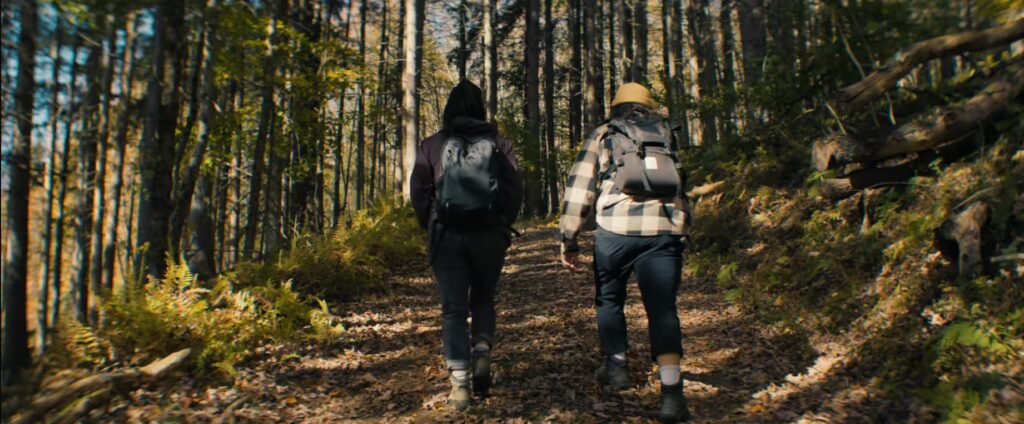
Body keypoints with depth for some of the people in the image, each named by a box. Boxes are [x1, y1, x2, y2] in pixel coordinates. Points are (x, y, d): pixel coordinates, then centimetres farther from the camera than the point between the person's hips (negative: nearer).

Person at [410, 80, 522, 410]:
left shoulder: (432, 145, 3)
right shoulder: (498, 143, 4)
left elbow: (419, 192, 0)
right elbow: (515, 190, -1)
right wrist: (502, 225, 11)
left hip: (446, 235, -1)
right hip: (490, 235, 1)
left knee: (453, 309, 4)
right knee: (483, 299, 21)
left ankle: (459, 383, -2)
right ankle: (482, 352, -2)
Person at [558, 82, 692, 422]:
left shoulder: (602, 135, 16)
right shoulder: (667, 135, 23)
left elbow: (579, 187, 7)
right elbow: (681, 188, 23)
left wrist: (568, 239, 8)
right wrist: (681, 231, 32)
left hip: (617, 229, -1)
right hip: (665, 231, 2)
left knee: (609, 299, 21)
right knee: (662, 309, 1)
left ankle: (616, 366, 27)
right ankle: (672, 392, -8)